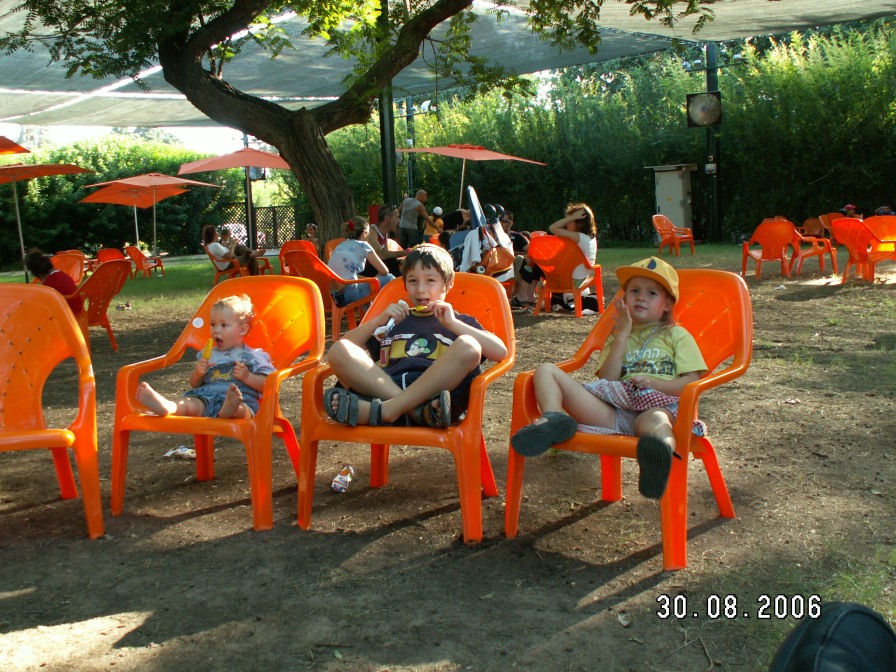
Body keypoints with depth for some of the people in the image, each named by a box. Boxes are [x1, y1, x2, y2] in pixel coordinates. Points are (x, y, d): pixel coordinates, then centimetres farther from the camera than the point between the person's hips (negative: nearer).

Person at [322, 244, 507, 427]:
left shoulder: (459, 322, 26)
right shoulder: (394, 321, 32)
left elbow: (500, 352, 8)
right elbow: (344, 347, 24)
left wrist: (452, 324, 3)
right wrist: (378, 321, 11)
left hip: (436, 390, -2)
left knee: (468, 345, -27)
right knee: (339, 350, -19)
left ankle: (383, 410, -33)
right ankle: (420, 409, -35)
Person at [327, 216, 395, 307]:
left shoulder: (340, 245, 20)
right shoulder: (362, 245, 2)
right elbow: (384, 271, 4)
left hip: (333, 295, 8)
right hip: (348, 294, -8)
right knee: (389, 279, 5)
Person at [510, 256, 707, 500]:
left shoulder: (677, 335, 22)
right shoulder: (618, 336, 30)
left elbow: (692, 383, 8)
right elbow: (607, 380, 11)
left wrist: (654, 383, -9)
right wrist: (622, 336, 8)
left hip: (657, 403, -3)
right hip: (612, 413, 4)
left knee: (655, 420, -43)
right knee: (546, 371, -8)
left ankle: (660, 452, -79)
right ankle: (553, 419, -39)